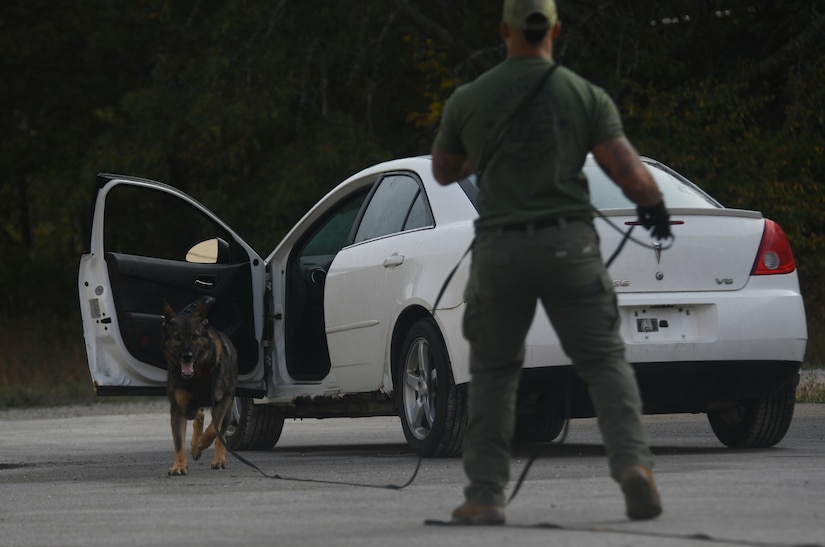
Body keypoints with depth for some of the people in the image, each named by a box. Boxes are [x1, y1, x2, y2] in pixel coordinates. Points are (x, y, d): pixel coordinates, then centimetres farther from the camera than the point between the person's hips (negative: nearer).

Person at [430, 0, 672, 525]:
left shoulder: (468, 100, 3)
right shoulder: (585, 96, -1)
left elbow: (443, 171, 19)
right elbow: (629, 172, -6)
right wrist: (656, 204, 14)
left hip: (500, 250, 1)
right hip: (568, 245, -1)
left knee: (493, 373, 15)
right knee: (605, 363, 6)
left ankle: (485, 496, 9)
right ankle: (633, 463, -17)